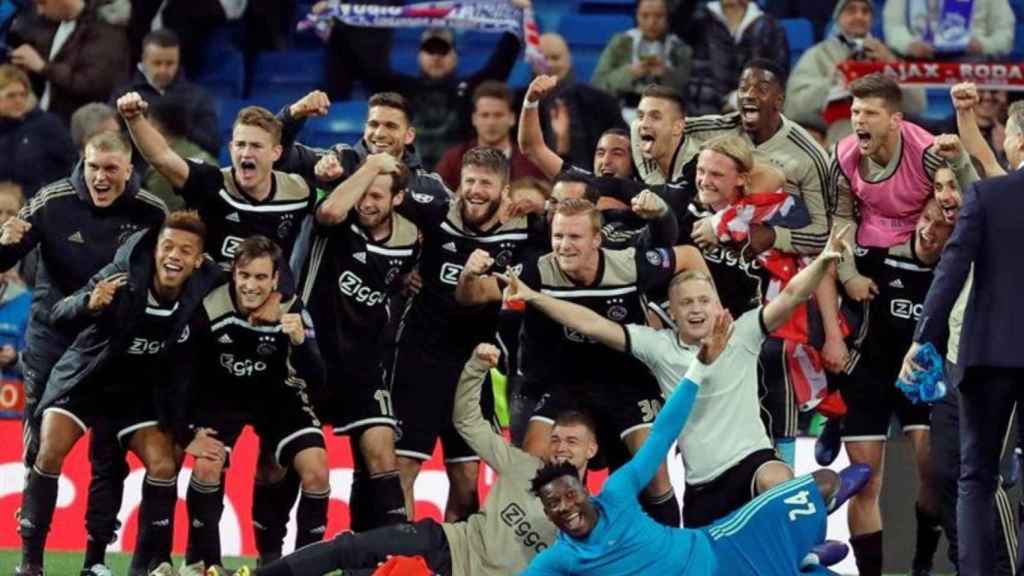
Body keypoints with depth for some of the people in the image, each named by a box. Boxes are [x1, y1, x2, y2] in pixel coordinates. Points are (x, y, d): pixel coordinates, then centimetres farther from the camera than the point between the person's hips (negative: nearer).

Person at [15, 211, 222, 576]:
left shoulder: (200, 297, -17)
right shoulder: (121, 277, -26)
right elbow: (59, 314, -29)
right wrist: (90, 304, -50)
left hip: (137, 390, 3)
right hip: (83, 377, -3)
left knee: (163, 464, -12)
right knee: (50, 452, -21)